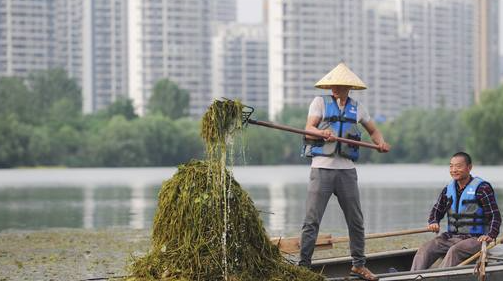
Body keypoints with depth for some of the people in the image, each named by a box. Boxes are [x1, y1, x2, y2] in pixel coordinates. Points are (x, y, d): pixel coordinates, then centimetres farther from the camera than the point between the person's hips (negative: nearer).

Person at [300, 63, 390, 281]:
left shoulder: (357, 108, 12)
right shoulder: (320, 102, 3)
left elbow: (373, 130, 23)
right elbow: (308, 130, -7)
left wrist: (381, 142, 2)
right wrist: (321, 132, -28)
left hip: (346, 170, 3)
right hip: (322, 167, -3)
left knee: (356, 221, 8)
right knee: (312, 220, -7)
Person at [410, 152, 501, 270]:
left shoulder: (482, 188, -7)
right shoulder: (448, 189, 12)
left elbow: (495, 215, -10)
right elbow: (437, 209, 20)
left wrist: (491, 235, -26)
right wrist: (433, 222, -4)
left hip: (475, 239, -6)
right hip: (451, 237, 6)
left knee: (454, 251, -35)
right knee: (425, 249, -17)